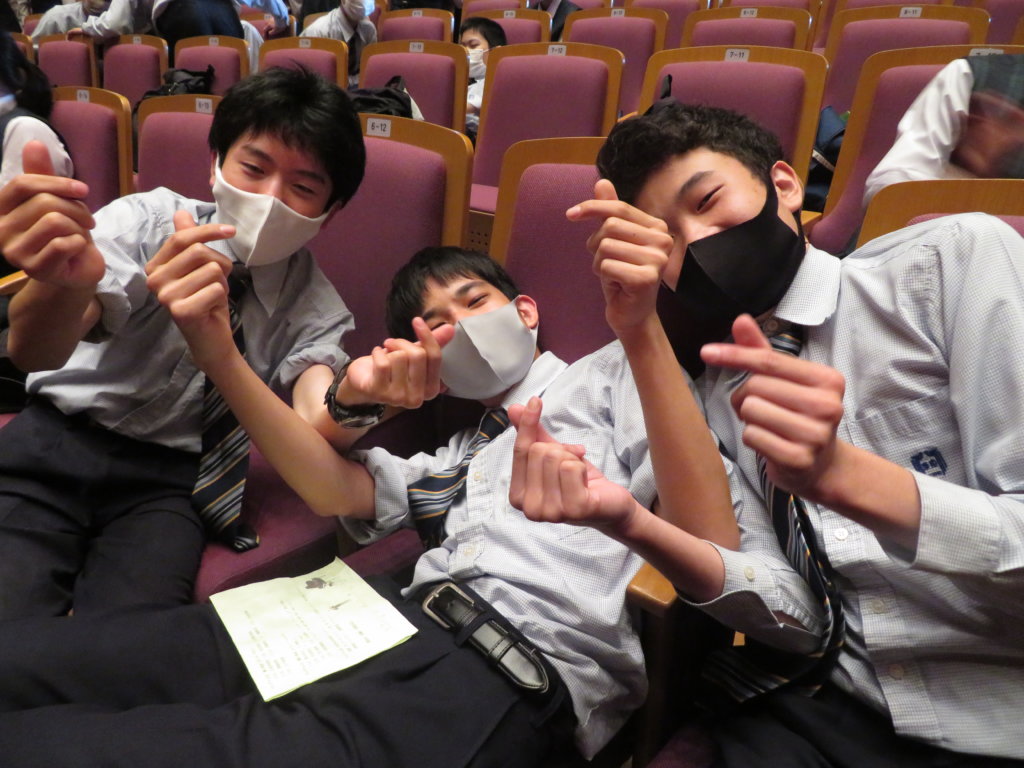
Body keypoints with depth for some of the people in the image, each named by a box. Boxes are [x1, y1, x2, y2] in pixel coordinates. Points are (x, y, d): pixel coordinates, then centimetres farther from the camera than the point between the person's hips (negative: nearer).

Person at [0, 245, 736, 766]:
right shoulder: (463, 454, 29)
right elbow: (336, 491, 12)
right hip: (408, 615, 6)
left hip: (516, 669, -6)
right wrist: (218, 352, -1)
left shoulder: (613, 374, 14)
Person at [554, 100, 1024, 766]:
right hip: (829, 713, 3)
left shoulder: (955, 257, -7)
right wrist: (628, 523, -20)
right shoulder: (721, 386, 6)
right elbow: (795, 616, -4)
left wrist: (839, 474, -30)